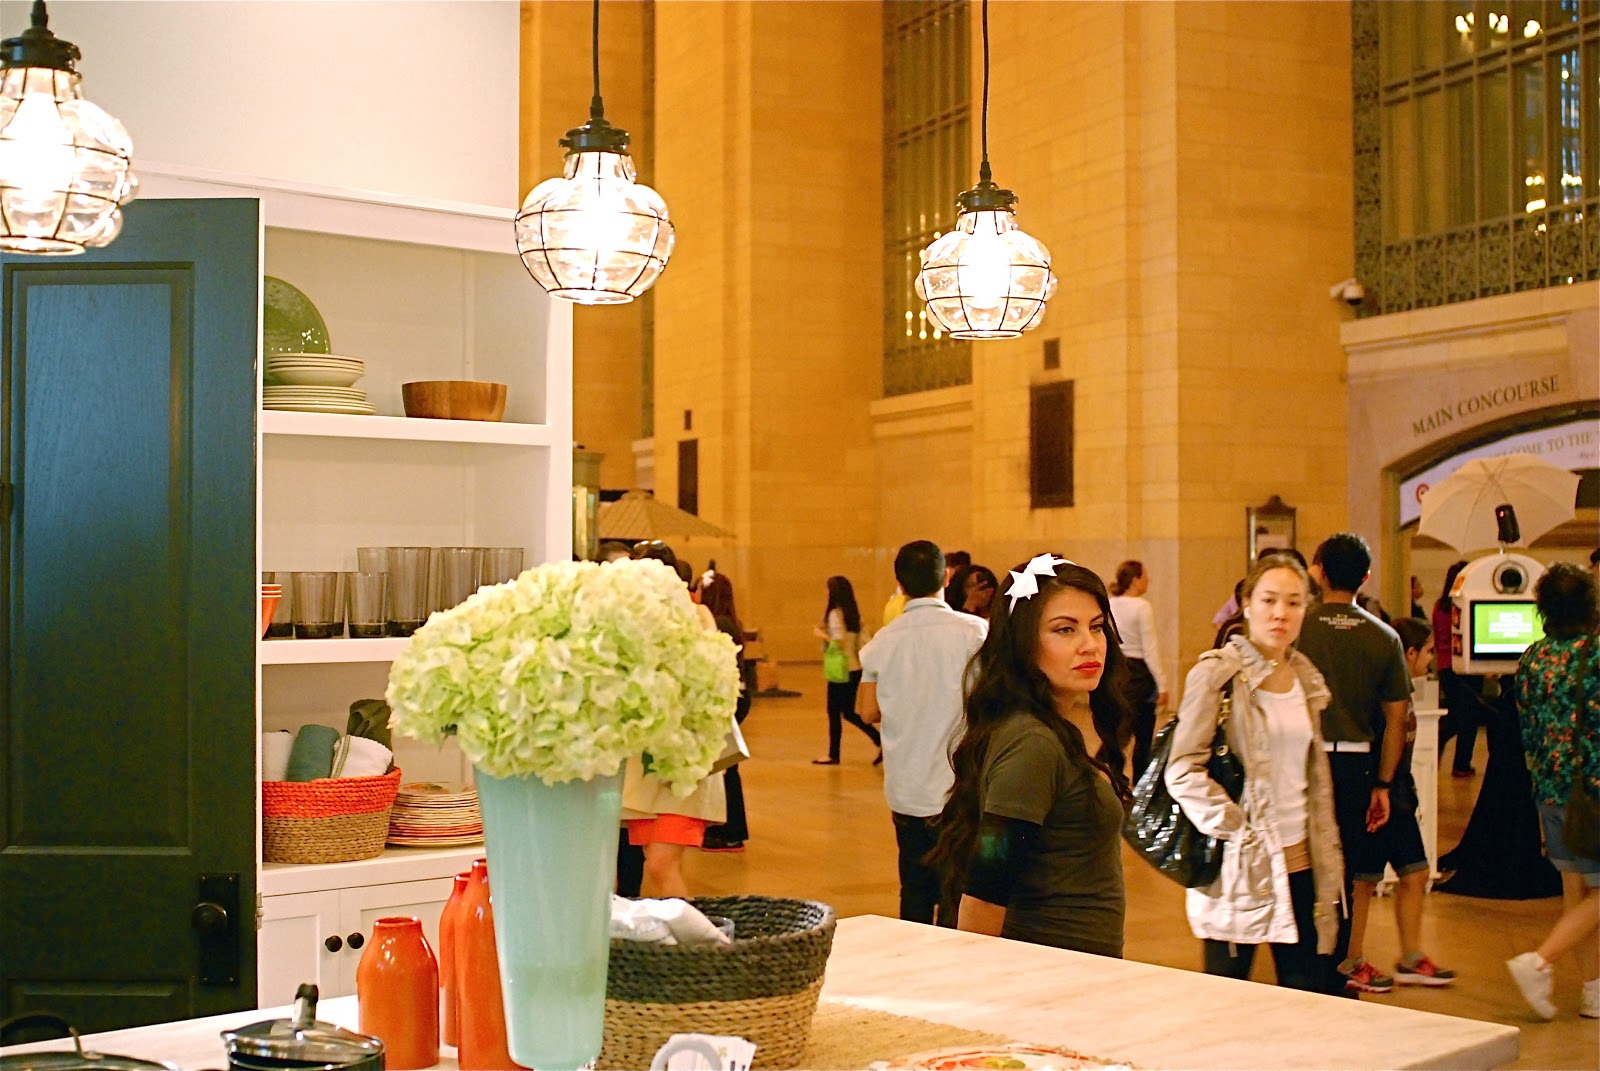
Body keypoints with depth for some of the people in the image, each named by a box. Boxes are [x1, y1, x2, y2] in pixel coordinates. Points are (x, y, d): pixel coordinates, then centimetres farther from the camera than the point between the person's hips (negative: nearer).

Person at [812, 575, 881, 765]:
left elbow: (839, 641, -22)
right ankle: (880, 741, 7)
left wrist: (821, 634, -9)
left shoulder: (835, 614, -14)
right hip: (855, 669, 8)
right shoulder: (854, 614, 9)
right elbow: (864, 641, 11)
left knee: (834, 713, 3)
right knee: (848, 712, 15)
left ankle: (834, 756, 10)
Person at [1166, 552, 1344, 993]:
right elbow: (1183, 771, -13)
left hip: (1301, 864, 6)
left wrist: (1328, 864, 13)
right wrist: (1238, 833, -16)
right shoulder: (1217, 673, -8)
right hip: (1240, 870, -6)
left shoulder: (1305, 677, 11)